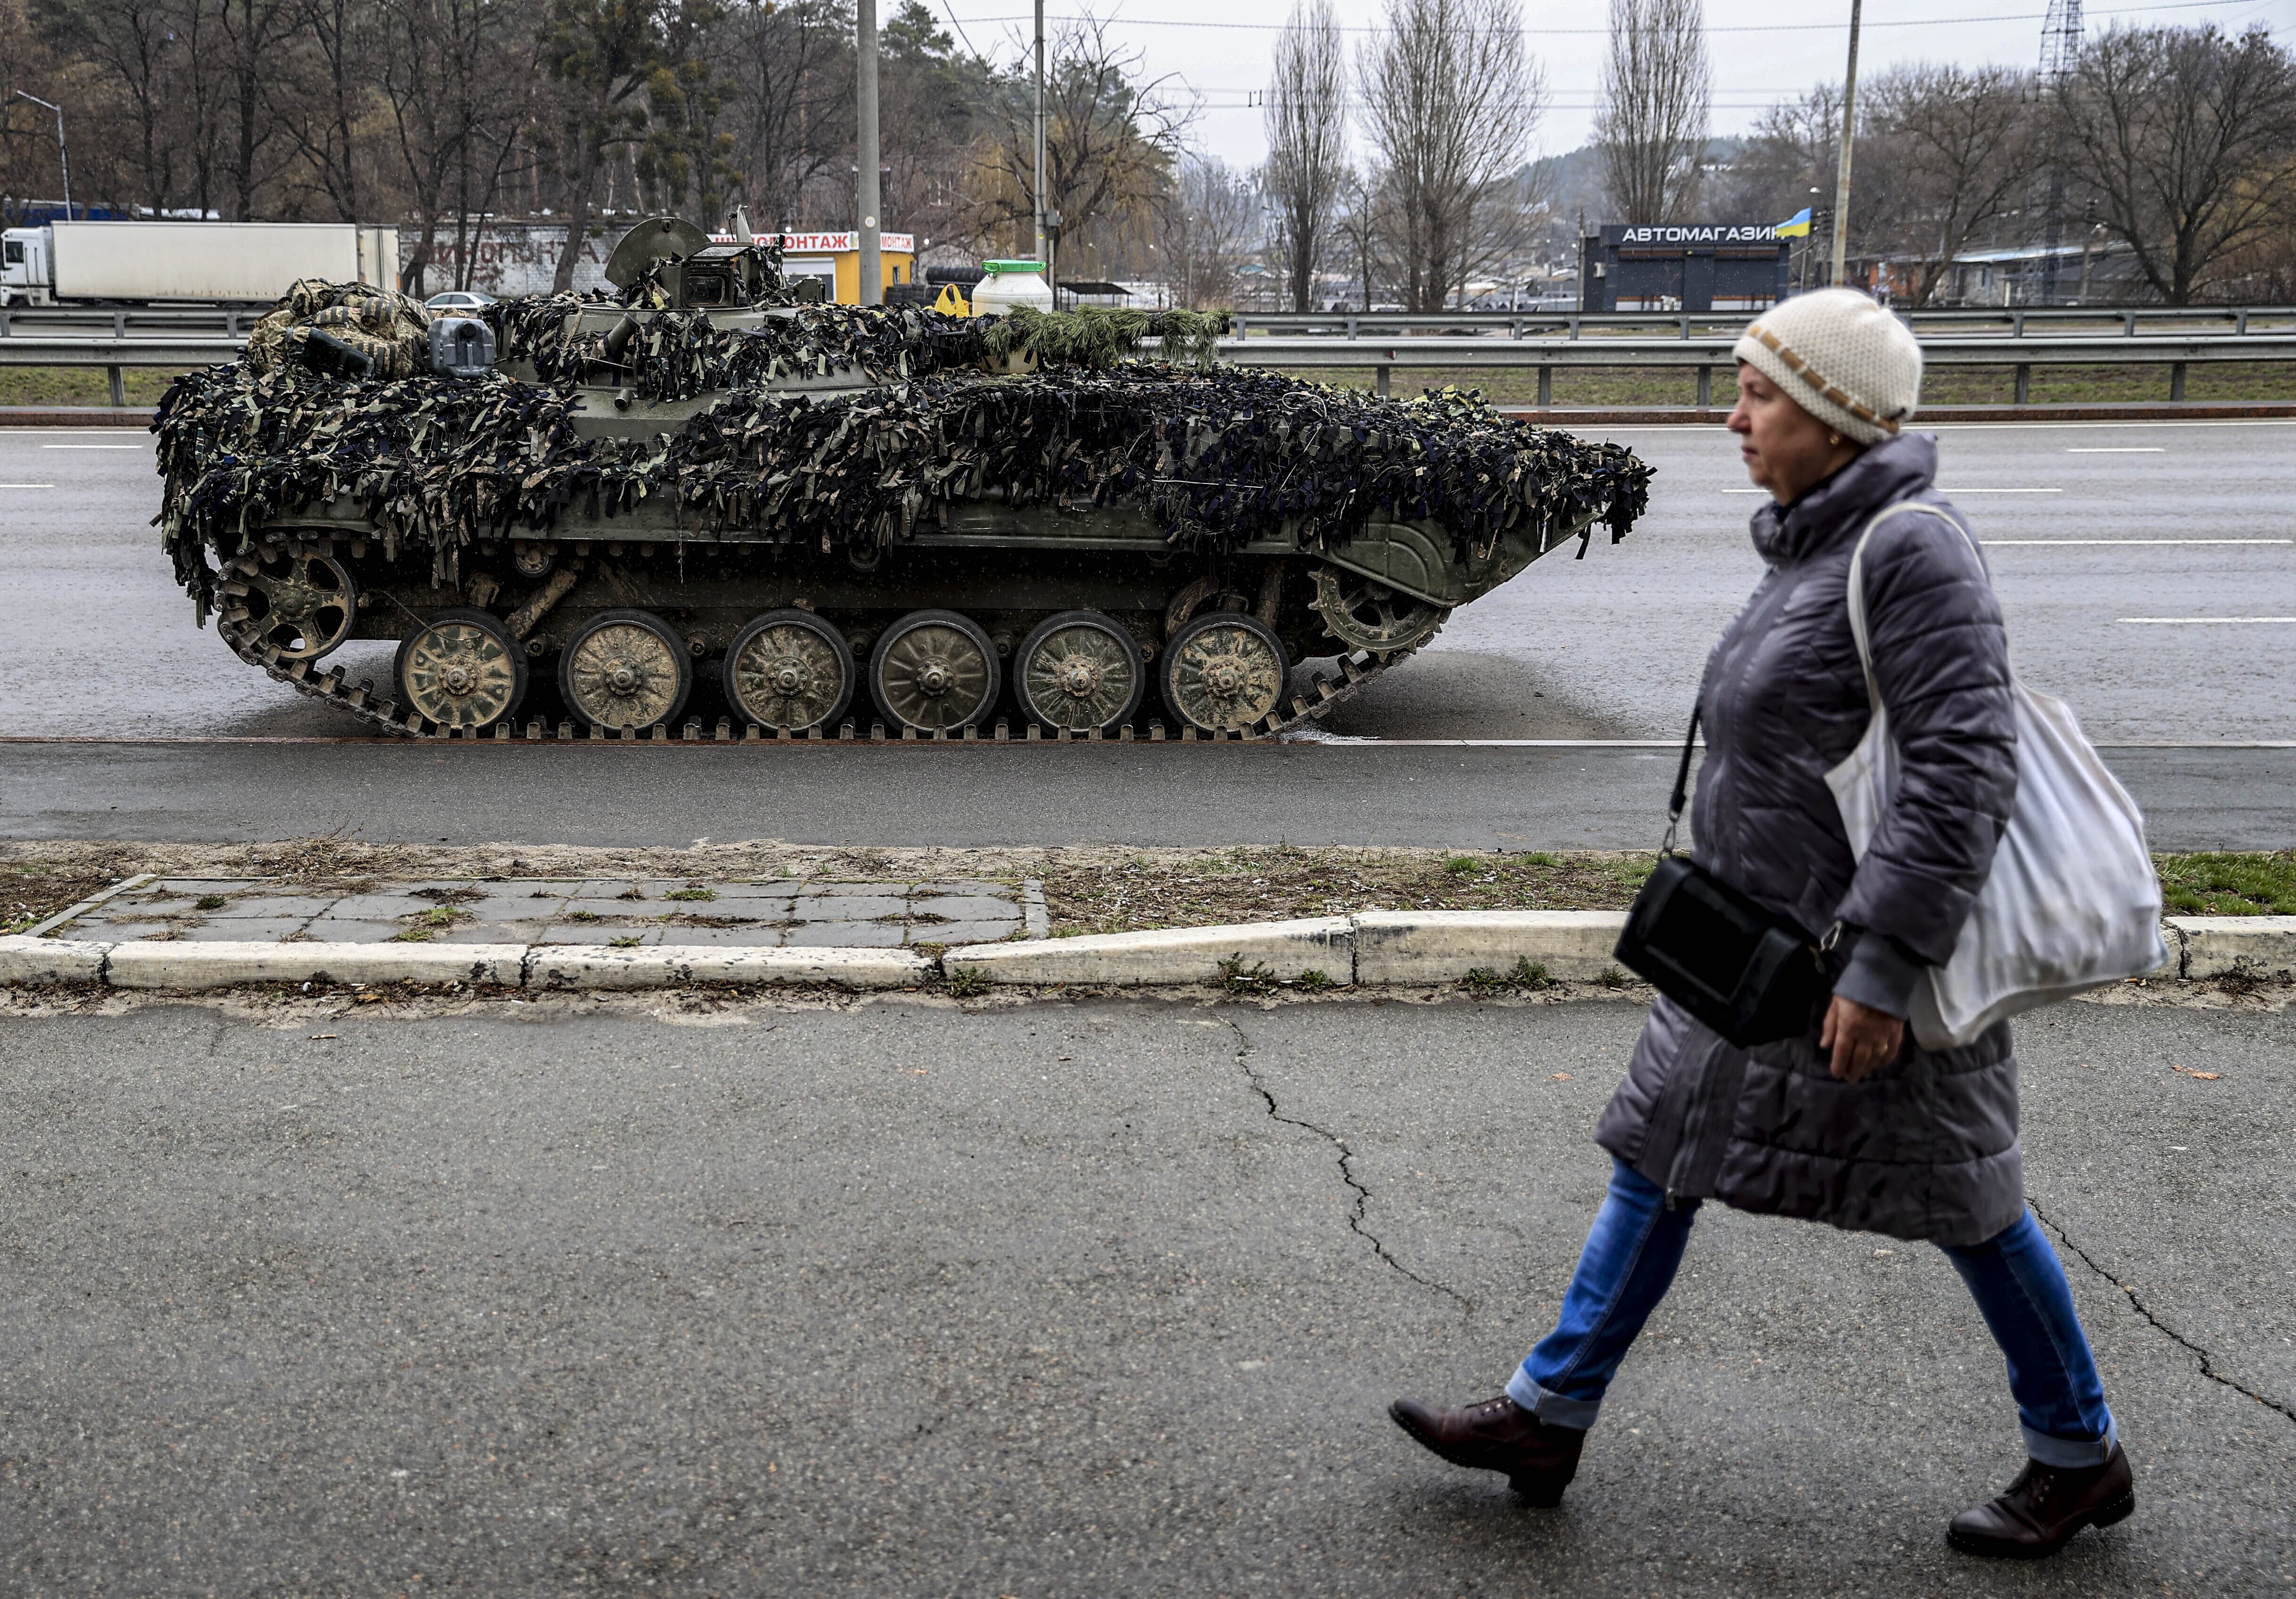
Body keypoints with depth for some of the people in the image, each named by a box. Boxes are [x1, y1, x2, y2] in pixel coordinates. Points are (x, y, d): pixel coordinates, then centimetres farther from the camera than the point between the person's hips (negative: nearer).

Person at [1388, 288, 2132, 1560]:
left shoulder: (1912, 549, -19)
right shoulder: (1816, 546, 9)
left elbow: (1961, 773, -24)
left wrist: (1882, 967, -25)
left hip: (1865, 952, -9)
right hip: (1758, 947, 9)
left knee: (1959, 1201, 7)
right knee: (1657, 1160, 11)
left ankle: (2080, 1456, 28)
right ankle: (1547, 1417, 20)